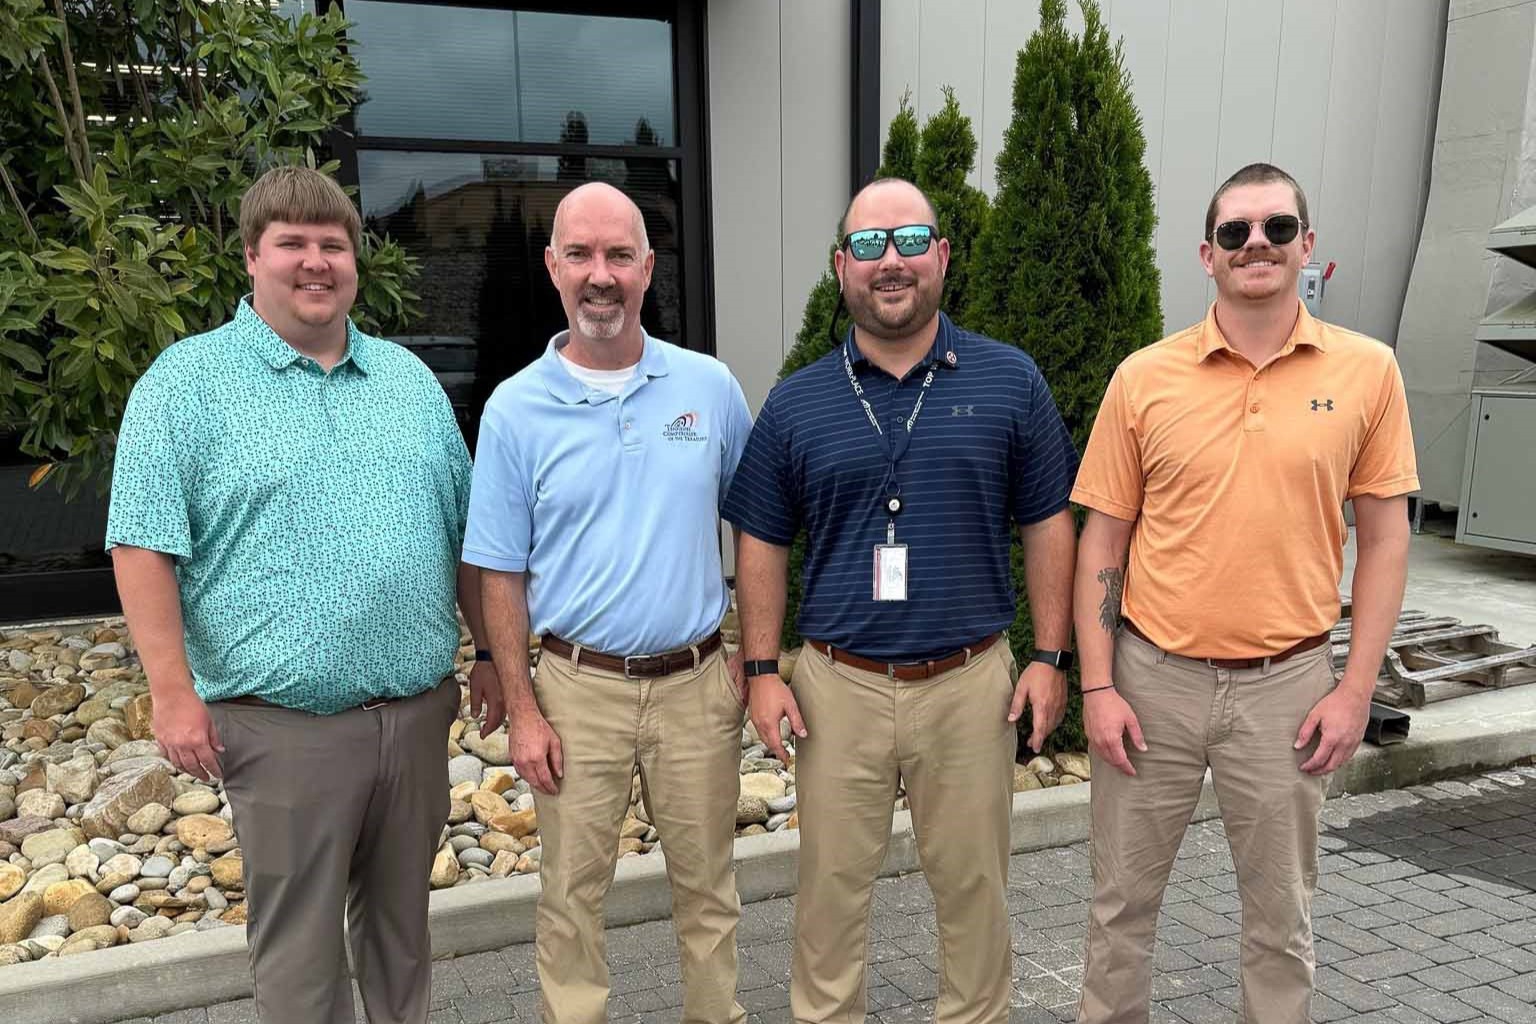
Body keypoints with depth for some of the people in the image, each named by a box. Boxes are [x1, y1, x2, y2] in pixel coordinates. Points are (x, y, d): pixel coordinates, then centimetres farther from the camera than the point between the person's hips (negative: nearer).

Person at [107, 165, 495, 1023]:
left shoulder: (410, 379, 10)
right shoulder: (187, 382, -4)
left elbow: (465, 531, 13)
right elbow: (144, 547, -8)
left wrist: (494, 653, 11)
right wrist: (175, 693, -13)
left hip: (419, 710, 4)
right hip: (286, 724, -4)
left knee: (401, 918, 19)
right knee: (299, 946, 10)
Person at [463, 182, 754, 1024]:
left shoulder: (710, 386, -1)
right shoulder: (515, 409, -4)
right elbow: (500, 573, -1)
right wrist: (523, 710, -4)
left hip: (698, 681, 2)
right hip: (579, 688, -1)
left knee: (707, 885, 16)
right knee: (571, 895, 11)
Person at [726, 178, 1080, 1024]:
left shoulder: (1009, 381, 0)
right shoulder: (796, 403, 1)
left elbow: (1047, 525, 3)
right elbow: (763, 543, 5)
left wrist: (1050, 657, -1)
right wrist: (762, 671, 0)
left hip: (971, 682, 0)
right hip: (838, 685, 1)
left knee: (973, 886, 15)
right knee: (831, 888, 14)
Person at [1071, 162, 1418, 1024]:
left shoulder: (1367, 370, -1)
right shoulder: (1144, 377, -3)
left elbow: (1385, 537, 3)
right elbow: (1103, 541, 0)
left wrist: (1356, 690, -2)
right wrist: (1098, 686, -5)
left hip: (1287, 684, 0)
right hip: (1153, 677, 0)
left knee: (1282, 911, 16)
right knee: (1124, 897, 14)